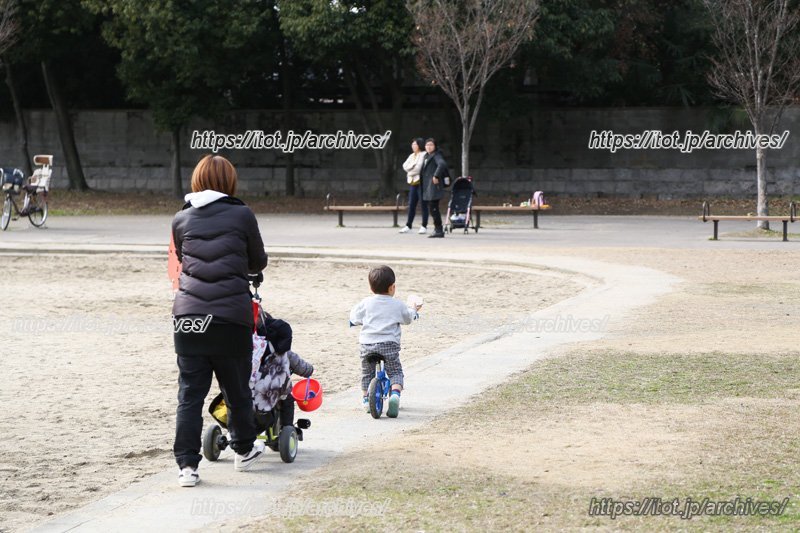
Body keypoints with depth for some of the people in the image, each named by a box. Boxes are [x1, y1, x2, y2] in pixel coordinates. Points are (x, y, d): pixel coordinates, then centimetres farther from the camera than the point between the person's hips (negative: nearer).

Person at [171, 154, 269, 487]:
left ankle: (187, 465, -1)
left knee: (190, 393, 4)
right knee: (237, 388, 16)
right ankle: (244, 450, 34)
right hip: (232, 316, -1)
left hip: (188, 316, 1)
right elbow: (259, 262, 10)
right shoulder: (242, 215, 0)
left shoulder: (181, 219, 6)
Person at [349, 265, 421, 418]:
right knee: (395, 372, 8)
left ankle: (365, 399, 23)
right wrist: (414, 310, 42)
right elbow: (408, 318, 20)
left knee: (367, 372, 21)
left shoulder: (366, 303, 3)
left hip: (367, 344, 1)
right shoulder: (398, 305, 3)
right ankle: (395, 393, -17)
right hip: (389, 344, -1)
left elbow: (354, 316, 12)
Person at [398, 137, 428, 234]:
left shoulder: (424, 155, -5)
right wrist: (413, 166, -9)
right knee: (411, 204, 6)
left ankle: (424, 226, 2)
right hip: (412, 182, 7)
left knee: (423, 204, -2)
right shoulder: (412, 156, 19)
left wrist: (410, 172, -2)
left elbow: (419, 168, -15)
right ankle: (408, 226, 8)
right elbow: (405, 166, 8)